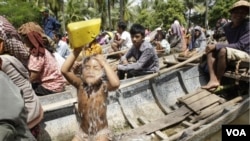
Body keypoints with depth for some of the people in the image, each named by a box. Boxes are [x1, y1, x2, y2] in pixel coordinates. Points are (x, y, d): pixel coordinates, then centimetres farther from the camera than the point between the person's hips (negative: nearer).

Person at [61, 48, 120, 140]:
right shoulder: (80, 85, -9)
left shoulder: (103, 86, -17)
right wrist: (76, 51, -29)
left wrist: (104, 63, -31)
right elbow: (64, 70, -23)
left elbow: (116, 83, -40)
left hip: (101, 132, -3)